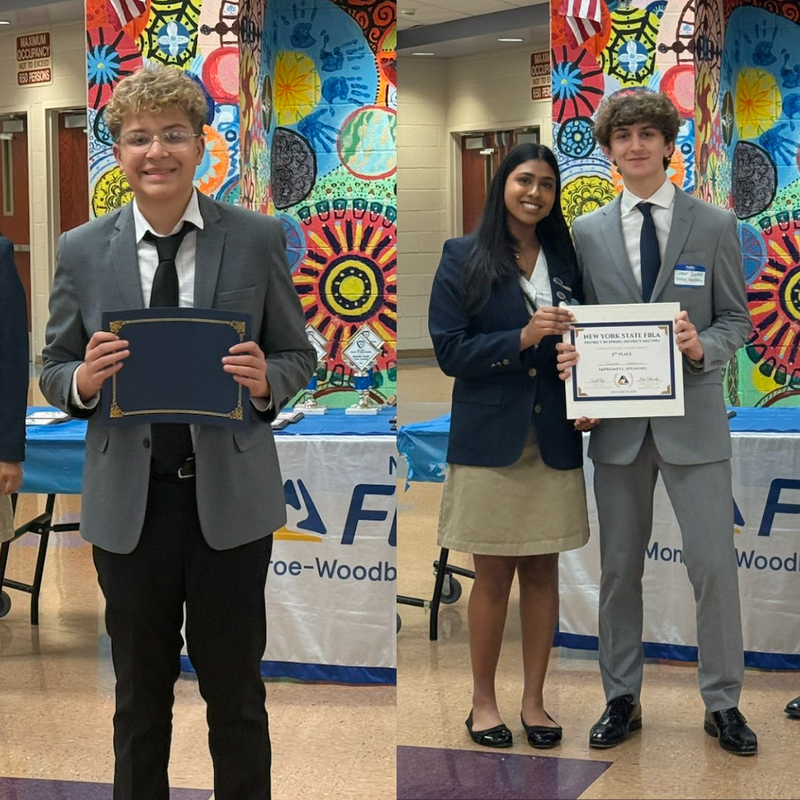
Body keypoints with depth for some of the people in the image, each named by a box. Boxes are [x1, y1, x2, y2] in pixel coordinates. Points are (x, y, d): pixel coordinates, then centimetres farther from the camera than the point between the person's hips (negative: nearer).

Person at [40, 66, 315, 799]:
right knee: (141, 697, 13)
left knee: (236, 694, 11)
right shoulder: (83, 252, 2)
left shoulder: (257, 239, -1)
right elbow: (53, 371, 8)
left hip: (230, 497, -1)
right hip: (129, 500, 1)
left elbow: (298, 356, 4)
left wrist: (265, 379, -18)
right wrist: (84, 381, -15)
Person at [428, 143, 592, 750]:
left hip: (553, 440, 3)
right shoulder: (463, 258, -2)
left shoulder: (565, 259, 9)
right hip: (490, 438, -3)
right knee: (494, 574, 3)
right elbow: (449, 350, -8)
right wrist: (522, 338, -20)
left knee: (543, 570, 8)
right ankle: (484, 700, 17)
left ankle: (534, 700, 18)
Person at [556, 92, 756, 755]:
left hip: (692, 418, -2)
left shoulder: (715, 226, 2)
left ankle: (723, 702, 12)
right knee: (619, 567, 9)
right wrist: (571, 355, -12)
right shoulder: (589, 232, 7)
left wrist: (704, 346, -17)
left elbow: (737, 320, 4)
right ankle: (622, 698, 22)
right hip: (618, 419, 2)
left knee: (714, 564, -3)